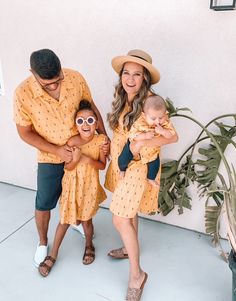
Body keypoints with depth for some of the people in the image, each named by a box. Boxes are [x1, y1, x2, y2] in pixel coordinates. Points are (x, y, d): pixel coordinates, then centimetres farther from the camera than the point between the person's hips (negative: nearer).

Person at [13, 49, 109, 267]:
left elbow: (91, 108, -3)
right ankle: (43, 242, 40)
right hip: (50, 158, -2)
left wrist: (105, 138, -8)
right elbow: (25, 132, -13)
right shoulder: (23, 94, -24)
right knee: (43, 204, 12)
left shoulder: (75, 78, -18)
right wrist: (56, 150, -20)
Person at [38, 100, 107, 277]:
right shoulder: (71, 142, -16)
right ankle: (53, 255, 30)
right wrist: (75, 159, -30)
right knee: (65, 220, 11)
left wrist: (87, 158, -25)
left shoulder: (101, 140, -15)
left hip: (90, 185, 0)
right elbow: (67, 168, -9)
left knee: (86, 220, 11)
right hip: (72, 185, 0)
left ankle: (89, 245, 43)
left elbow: (102, 165, -8)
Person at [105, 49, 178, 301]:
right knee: (128, 211, 22)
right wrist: (110, 144, 3)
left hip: (137, 166, -7)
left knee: (120, 219, -5)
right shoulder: (121, 96, 1)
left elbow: (173, 136, -22)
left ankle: (136, 275, 13)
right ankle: (131, 247, 47)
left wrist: (141, 143, -28)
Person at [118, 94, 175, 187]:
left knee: (155, 163, 6)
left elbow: (171, 135, -27)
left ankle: (151, 178, 39)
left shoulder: (165, 122, -27)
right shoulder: (140, 122, -34)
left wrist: (162, 131, -46)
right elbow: (132, 135, -32)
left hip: (152, 149, 2)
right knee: (124, 158, 2)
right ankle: (122, 169, 39)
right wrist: (145, 136, -45)